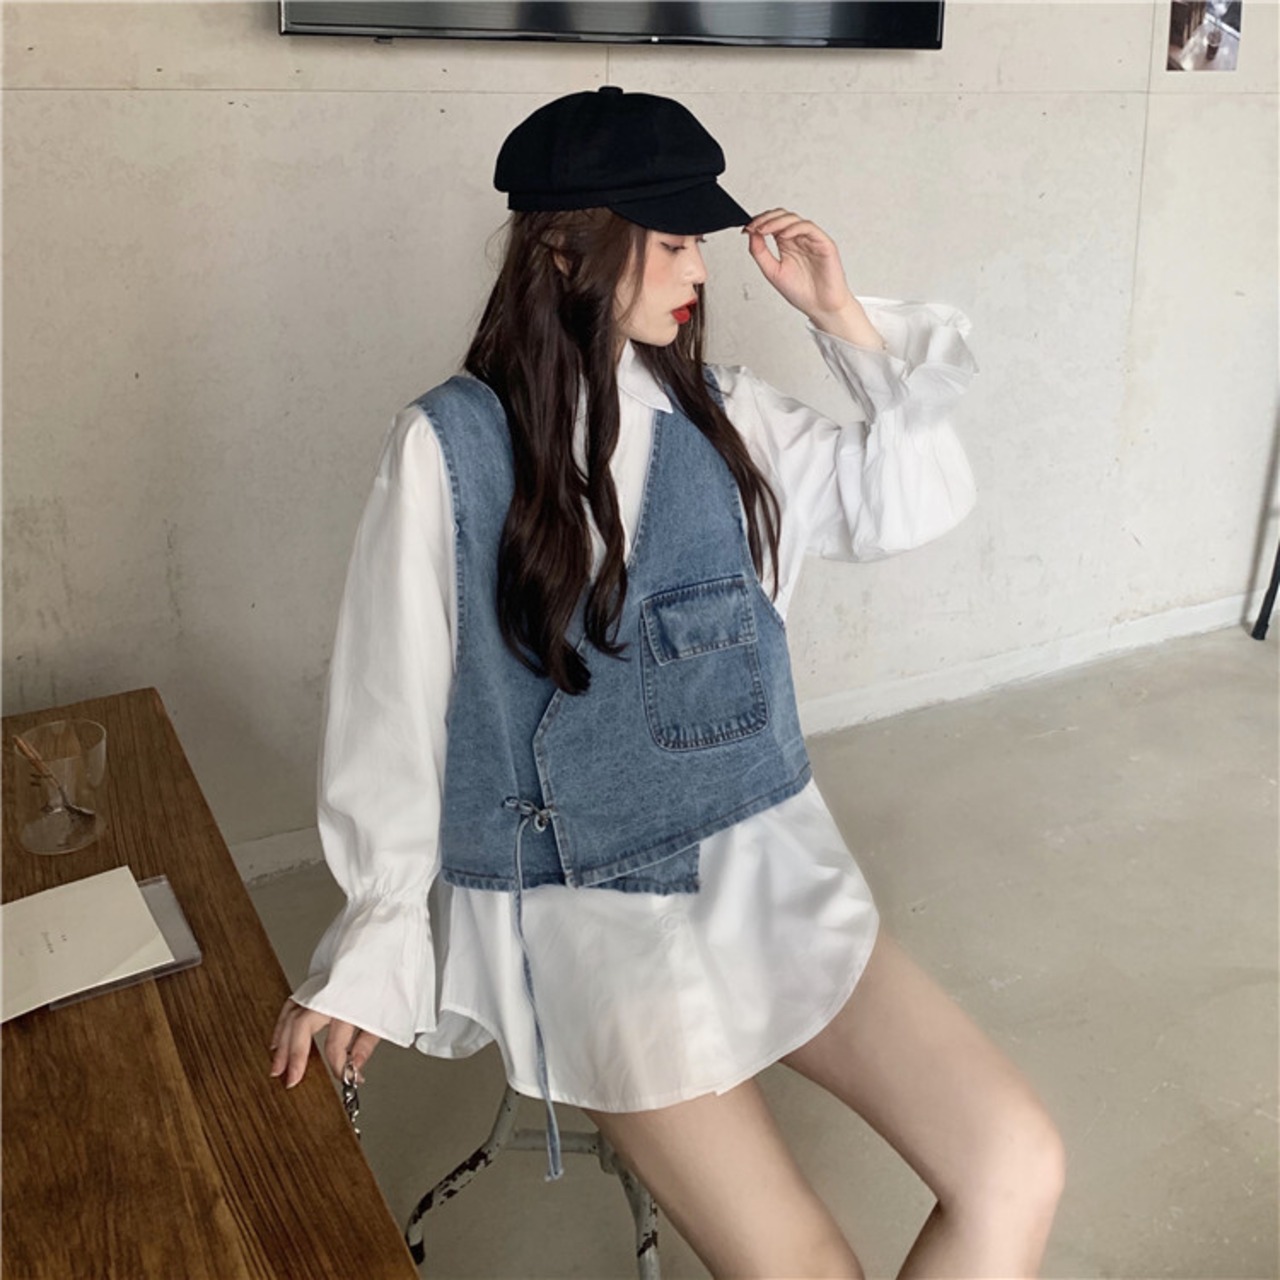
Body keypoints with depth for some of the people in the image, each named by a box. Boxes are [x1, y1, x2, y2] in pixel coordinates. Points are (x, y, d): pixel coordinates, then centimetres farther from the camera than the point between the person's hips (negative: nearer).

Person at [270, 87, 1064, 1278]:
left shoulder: (723, 411, 5)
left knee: (1019, 1170, -8)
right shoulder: (450, 445, -9)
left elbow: (916, 499, 12)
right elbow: (394, 704, -4)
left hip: (768, 860, 5)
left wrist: (845, 321, 2)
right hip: (583, 905, -4)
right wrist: (376, 944, 1)